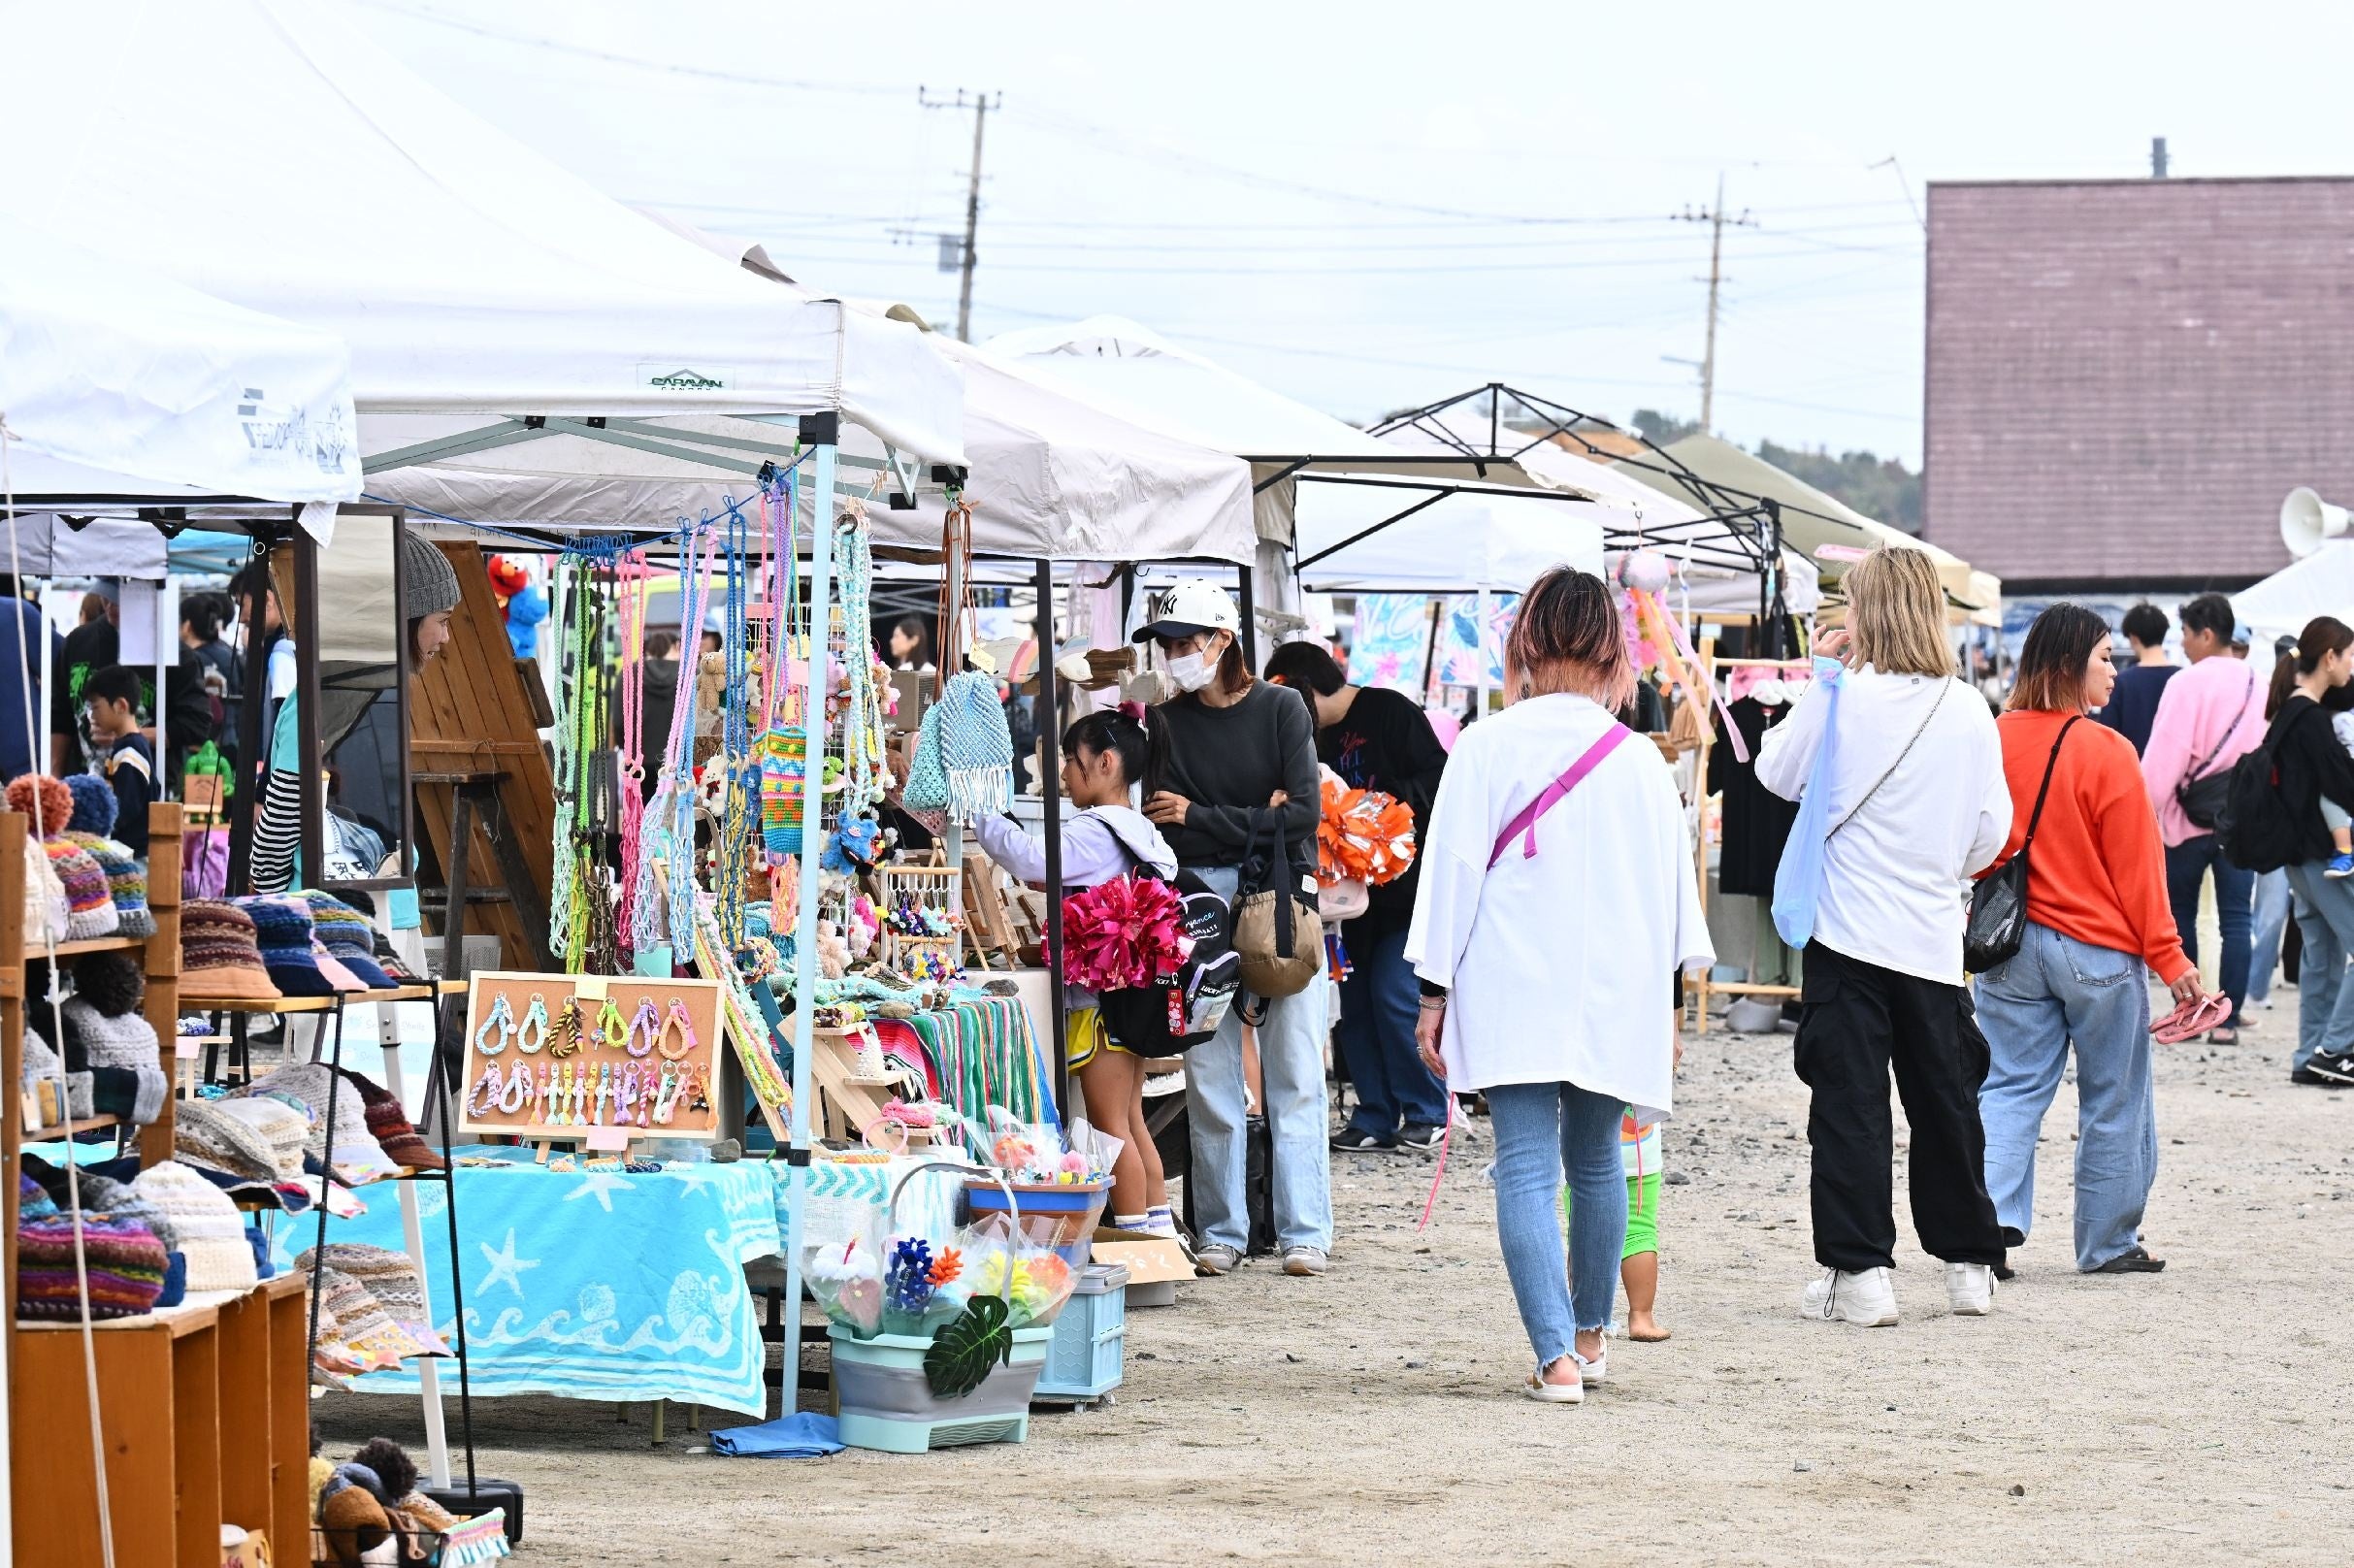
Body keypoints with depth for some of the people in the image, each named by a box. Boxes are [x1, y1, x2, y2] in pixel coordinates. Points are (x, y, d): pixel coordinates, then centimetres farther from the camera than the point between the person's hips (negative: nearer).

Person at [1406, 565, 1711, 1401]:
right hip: (1616, 998, 3)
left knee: (1526, 1168, -5)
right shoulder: (1640, 760, 2)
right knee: (1595, 1163, 19)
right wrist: (1667, 999, 22)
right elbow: (1672, 884, 10)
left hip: (1512, 998, -3)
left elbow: (1453, 871, -4)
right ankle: (1589, 1336, 32)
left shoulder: (1486, 746, -6)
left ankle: (1556, 1355, -17)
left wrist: (1434, 994, 4)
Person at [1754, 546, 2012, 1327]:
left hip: (1850, 932, -3)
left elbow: (1778, 772, 5)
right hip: (1933, 939, 3)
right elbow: (1993, 827, 6)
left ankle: (1859, 1271, -3)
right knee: (1945, 1099, 14)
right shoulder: (1968, 711, -1)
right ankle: (1969, 1261, 23)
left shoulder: (1842, 697, -10)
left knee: (1850, 1102, 0)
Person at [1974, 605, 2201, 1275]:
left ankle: (1990, 1217, -11)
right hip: (2099, 950, -4)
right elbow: (2136, 865, -10)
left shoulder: (1992, 741, -1)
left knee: (2011, 1086, 8)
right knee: (2112, 1100, 9)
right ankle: (2109, 1243, 17)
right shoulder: (2107, 752, -14)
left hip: (2010, 945, 4)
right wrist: (2168, 957, -4)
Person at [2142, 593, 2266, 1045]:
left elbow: (2165, 754, -14)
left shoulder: (2187, 684, -12)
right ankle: (2227, 1020, -1)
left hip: (2189, 818, -4)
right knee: (2236, 919, 3)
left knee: (2180, 915, 9)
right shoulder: (2259, 686, 5)